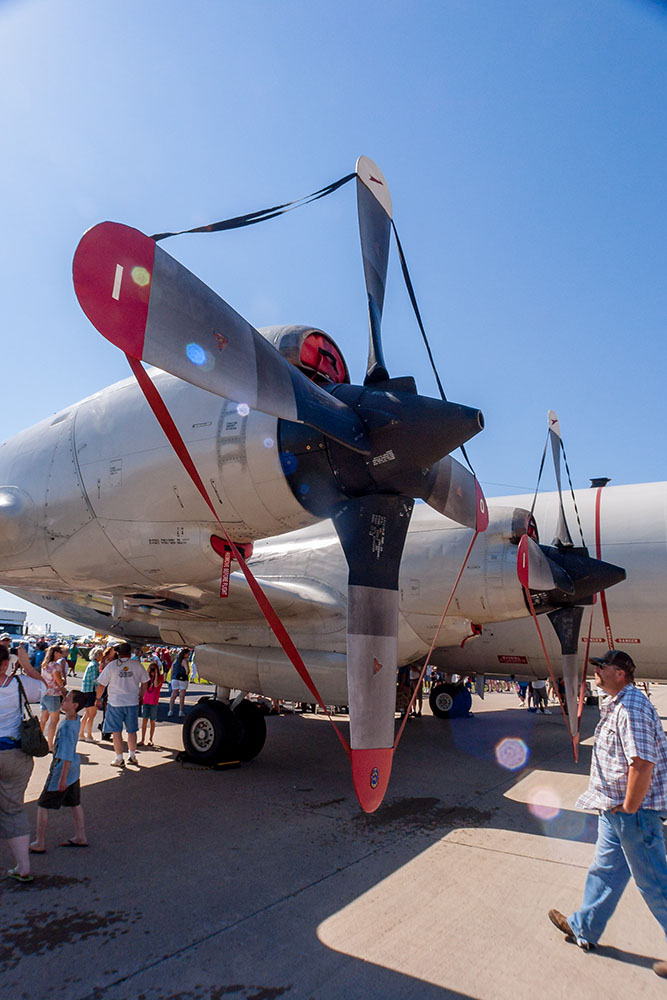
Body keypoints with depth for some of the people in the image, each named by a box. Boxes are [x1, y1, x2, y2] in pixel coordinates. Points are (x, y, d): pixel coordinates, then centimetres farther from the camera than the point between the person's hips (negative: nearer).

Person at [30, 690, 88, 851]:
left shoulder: (67, 727, -27)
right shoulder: (75, 719, -2)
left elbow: (68, 754, -26)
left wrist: (63, 777, -21)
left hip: (63, 768, -9)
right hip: (74, 767, 9)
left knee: (43, 805, 7)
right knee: (75, 803, 17)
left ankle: (40, 844, 18)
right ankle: (81, 837, 27)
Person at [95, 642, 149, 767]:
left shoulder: (111, 665, -8)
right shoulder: (137, 665, -1)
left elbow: (101, 684, -6)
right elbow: (144, 683, 6)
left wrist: (98, 698, 10)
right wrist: (139, 696, 21)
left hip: (115, 703, -2)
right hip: (133, 703, 2)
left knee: (116, 731, 7)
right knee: (132, 730, 15)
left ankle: (119, 759, 11)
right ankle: (132, 756, 24)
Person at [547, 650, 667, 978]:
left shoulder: (632, 708, -24)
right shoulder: (618, 704, 9)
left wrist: (628, 809, -19)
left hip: (633, 810, -10)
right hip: (615, 807, 10)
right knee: (605, 869, 20)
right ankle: (584, 929, 35)